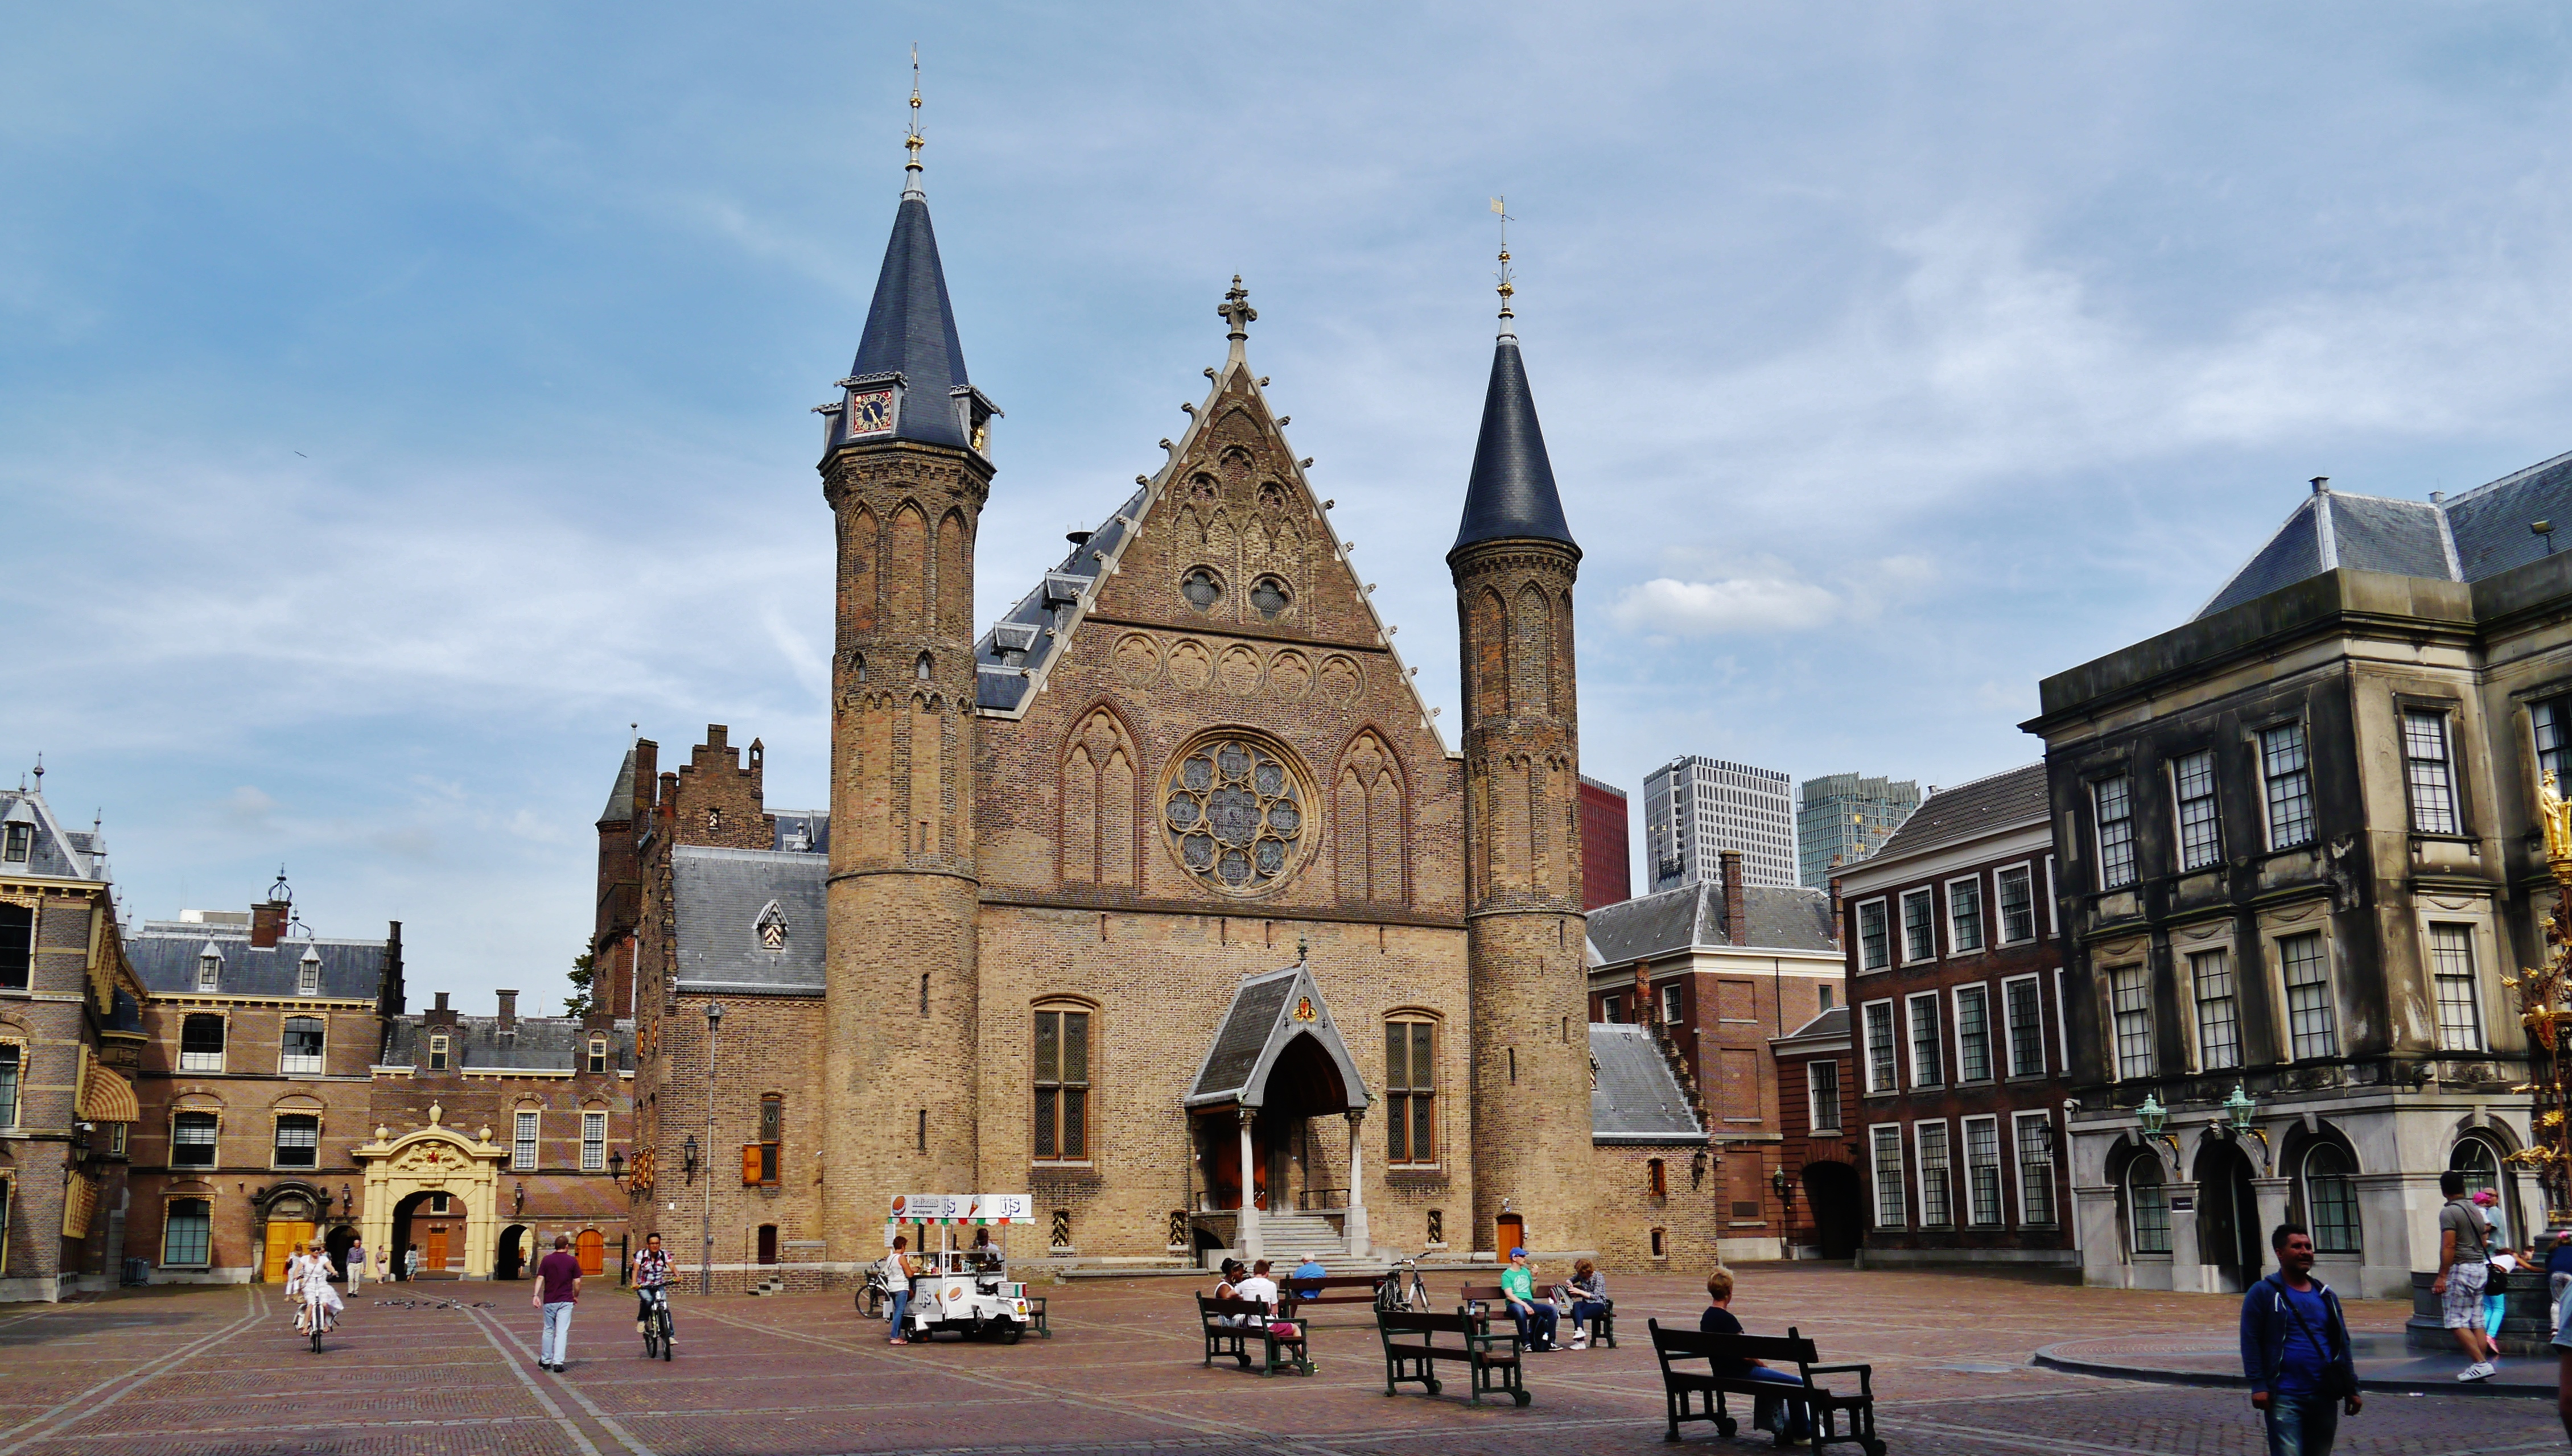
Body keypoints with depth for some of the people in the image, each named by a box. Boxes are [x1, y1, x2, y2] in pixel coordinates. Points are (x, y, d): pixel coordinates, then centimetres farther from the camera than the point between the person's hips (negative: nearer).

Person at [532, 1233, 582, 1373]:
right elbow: (577, 1282, -1)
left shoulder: (547, 1260, 1)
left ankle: (545, 1361, 24)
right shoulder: (572, 1261, -2)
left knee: (548, 1331, 15)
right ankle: (558, 1362, -10)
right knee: (562, 1332, -2)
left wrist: (536, 1295, -7)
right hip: (566, 1301, -2)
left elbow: (540, 1278, -6)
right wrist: (576, 1296, 14)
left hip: (549, 1301, 2)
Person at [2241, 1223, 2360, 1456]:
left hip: (2325, 1397, 6)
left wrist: (2352, 1388, 13)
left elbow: (2342, 1344, 19)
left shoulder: (2326, 1295, 16)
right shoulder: (2263, 1293, -1)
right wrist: (2258, 1385, -13)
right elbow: (2251, 1343, -5)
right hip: (2284, 1398, -5)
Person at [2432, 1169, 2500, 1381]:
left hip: (2460, 1269, -8)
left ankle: (2481, 1363, -14)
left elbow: (2448, 1246, -18)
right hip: (2480, 1268, 8)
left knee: (2457, 1323, -5)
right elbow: (2484, 1244, 16)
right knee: (2477, 1322, 9)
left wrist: (2442, 1276, -17)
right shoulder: (2476, 1211, 13)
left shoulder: (2449, 1212, -12)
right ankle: (2480, 1367, 8)